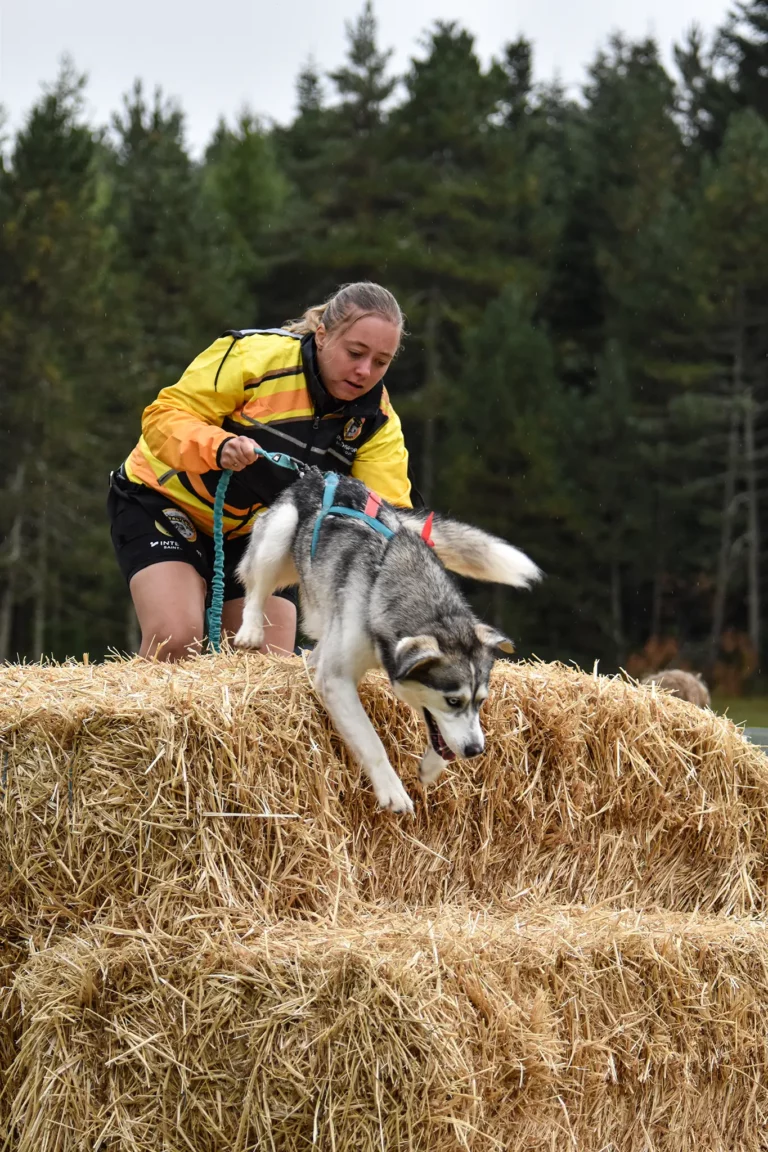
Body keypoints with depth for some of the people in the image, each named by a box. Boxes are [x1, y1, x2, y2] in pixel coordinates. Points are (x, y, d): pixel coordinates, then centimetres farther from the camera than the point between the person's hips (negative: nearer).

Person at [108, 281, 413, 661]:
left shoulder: (376, 420, -11)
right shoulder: (254, 355, -25)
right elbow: (163, 416, -25)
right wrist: (217, 447, -45)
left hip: (258, 531, 5)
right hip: (165, 501, -5)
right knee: (174, 640, -24)